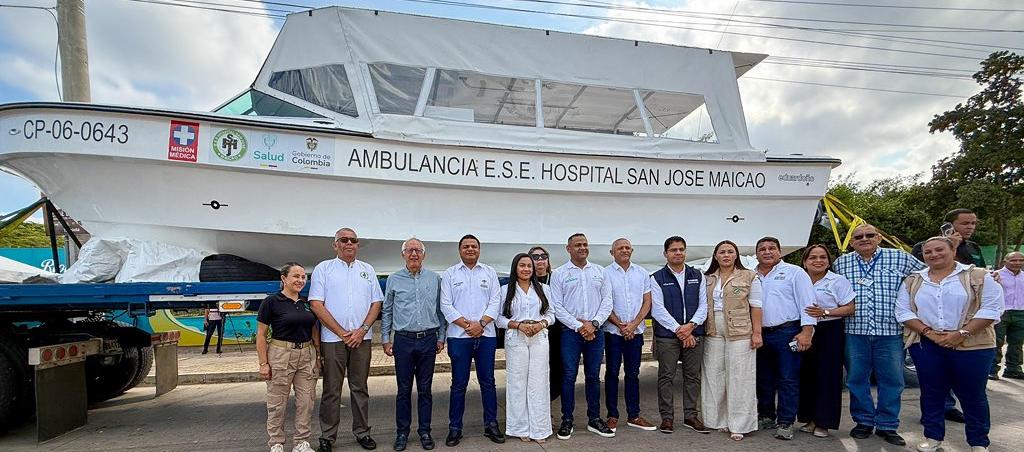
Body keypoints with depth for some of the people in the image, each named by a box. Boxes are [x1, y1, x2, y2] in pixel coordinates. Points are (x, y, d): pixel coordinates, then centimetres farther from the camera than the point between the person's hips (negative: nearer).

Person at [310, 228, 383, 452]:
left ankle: (362, 432, 21)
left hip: (362, 338, 3)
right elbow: (316, 304, -5)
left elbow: (376, 303, 8)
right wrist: (342, 333, -10)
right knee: (331, 390, 4)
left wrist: (362, 330, -6)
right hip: (333, 338, -2)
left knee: (360, 388, 10)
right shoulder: (323, 268, 2)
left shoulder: (368, 270, 11)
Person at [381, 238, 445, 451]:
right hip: (403, 340, -1)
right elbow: (386, 311, 8)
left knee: (425, 389, 8)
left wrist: (441, 337, 6)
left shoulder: (434, 279, 5)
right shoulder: (394, 279, 3)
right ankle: (402, 432, 20)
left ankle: (425, 431, 20)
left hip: (428, 340, 1)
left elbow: (440, 310, 9)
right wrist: (386, 339, 5)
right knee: (404, 389, 7)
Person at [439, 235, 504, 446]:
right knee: (459, 383, 5)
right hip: (459, 336, -1)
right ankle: (455, 428, 17)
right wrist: (466, 325, -11)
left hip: (486, 335, 2)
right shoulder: (449, 274, 4)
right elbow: (446, 305, -3)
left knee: (487, 381, 8)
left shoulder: (489, 272, 8)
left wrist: (481, 323, -11)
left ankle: (491, 425, 21)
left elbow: (495, 301, 2)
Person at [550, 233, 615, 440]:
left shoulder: (599, 271, 9)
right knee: (569, 376, 1)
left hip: (595, 331, 3)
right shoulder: (559, 274, 0)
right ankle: (567, 420, 12)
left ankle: (594, 419, 21)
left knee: (593, 376, 10)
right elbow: (557, 306, -5)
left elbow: (607, 301, 5)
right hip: (570, 331, -2)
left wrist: (593, 323, -8)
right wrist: (579, 327, -11)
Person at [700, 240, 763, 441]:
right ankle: (717, 420, 20)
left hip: (740, 332, -4)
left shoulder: (749, 277, 0)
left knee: (739, 378, -2)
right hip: (713, 333, 4)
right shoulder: (708, 279, 11)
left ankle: (739, 425, 8)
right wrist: (701, 330, 5)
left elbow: (756, 306, -2)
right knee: (714, 376, 8)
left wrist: (757, 333, -8)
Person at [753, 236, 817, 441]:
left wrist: (806, 332, -15)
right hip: (760, 334, 5)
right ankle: (766, 416, 26)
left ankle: (785, 423, 6)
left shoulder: (794, 272, 0)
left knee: (788, 379, -2)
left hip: (787, 333, -5)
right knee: (764, 379, 13)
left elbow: (807, 303, -7)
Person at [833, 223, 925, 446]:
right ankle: (863, 421, 22)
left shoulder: (900, 258, 3)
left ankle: (887, 425, 19)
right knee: (857, 378, 8)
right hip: (855, 330, 1)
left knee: (891, 379, 5)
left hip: (890, 330, -1)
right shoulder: (841, 263, 7)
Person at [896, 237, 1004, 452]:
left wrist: (961, 333, -15)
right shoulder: (913, 281, 8)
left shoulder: (978, 277, 0)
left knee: (972, 394, 6)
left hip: (972, 346, -2)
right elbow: (903, 311, 5)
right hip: (926, 346, 2)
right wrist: (928, 331, -10)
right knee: (931, 392, 8)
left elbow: (991, 308, -7)